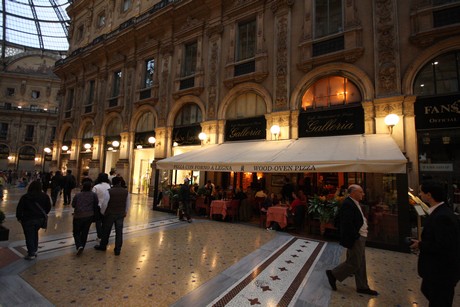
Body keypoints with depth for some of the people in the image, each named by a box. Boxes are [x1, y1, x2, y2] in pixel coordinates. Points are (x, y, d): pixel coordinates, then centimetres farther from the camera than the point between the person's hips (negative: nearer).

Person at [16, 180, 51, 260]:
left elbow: (19, 208, -8)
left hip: (28, 220, -3)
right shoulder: (45, 196, -1)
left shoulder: (25, 197, -9)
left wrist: (19, 217, 5)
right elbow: (48, 207, 5)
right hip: (40, 219, 4)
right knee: (35, 234, 22)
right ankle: (34, 250, 27)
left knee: (29, 236, 5)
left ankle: (31, 254, 8)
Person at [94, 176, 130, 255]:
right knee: (119, 232, 8)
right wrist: (125, 213, 14)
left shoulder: (109, 191, -15)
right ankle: (117, 250, 15)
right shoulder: (126, 192, -5)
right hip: (121, 214, 2)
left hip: (110, 214, -2)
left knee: (106, 231, 17)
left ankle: (103, 246, 36)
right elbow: (128, 204, 2)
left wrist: (102, 212, 6)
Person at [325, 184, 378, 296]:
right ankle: (333, 274, 16)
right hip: (354, 239, -10)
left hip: (360, 237, 10)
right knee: (354, 263, 1)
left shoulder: (354, 203, 10)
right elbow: (347, 224, -27)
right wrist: (356, 238, -23)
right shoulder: (347, 204, -23)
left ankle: (362, 287, 32)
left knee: (360, 263, 18)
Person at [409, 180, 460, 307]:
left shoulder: (442, 216, -28)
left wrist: (420, 245, -17)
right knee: (427, 290, 27)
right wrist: (422, 243, 2)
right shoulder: (439, 212, 3)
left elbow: (443, 246, -29)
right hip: (437, 268, 9)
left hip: (442, 270, -9)